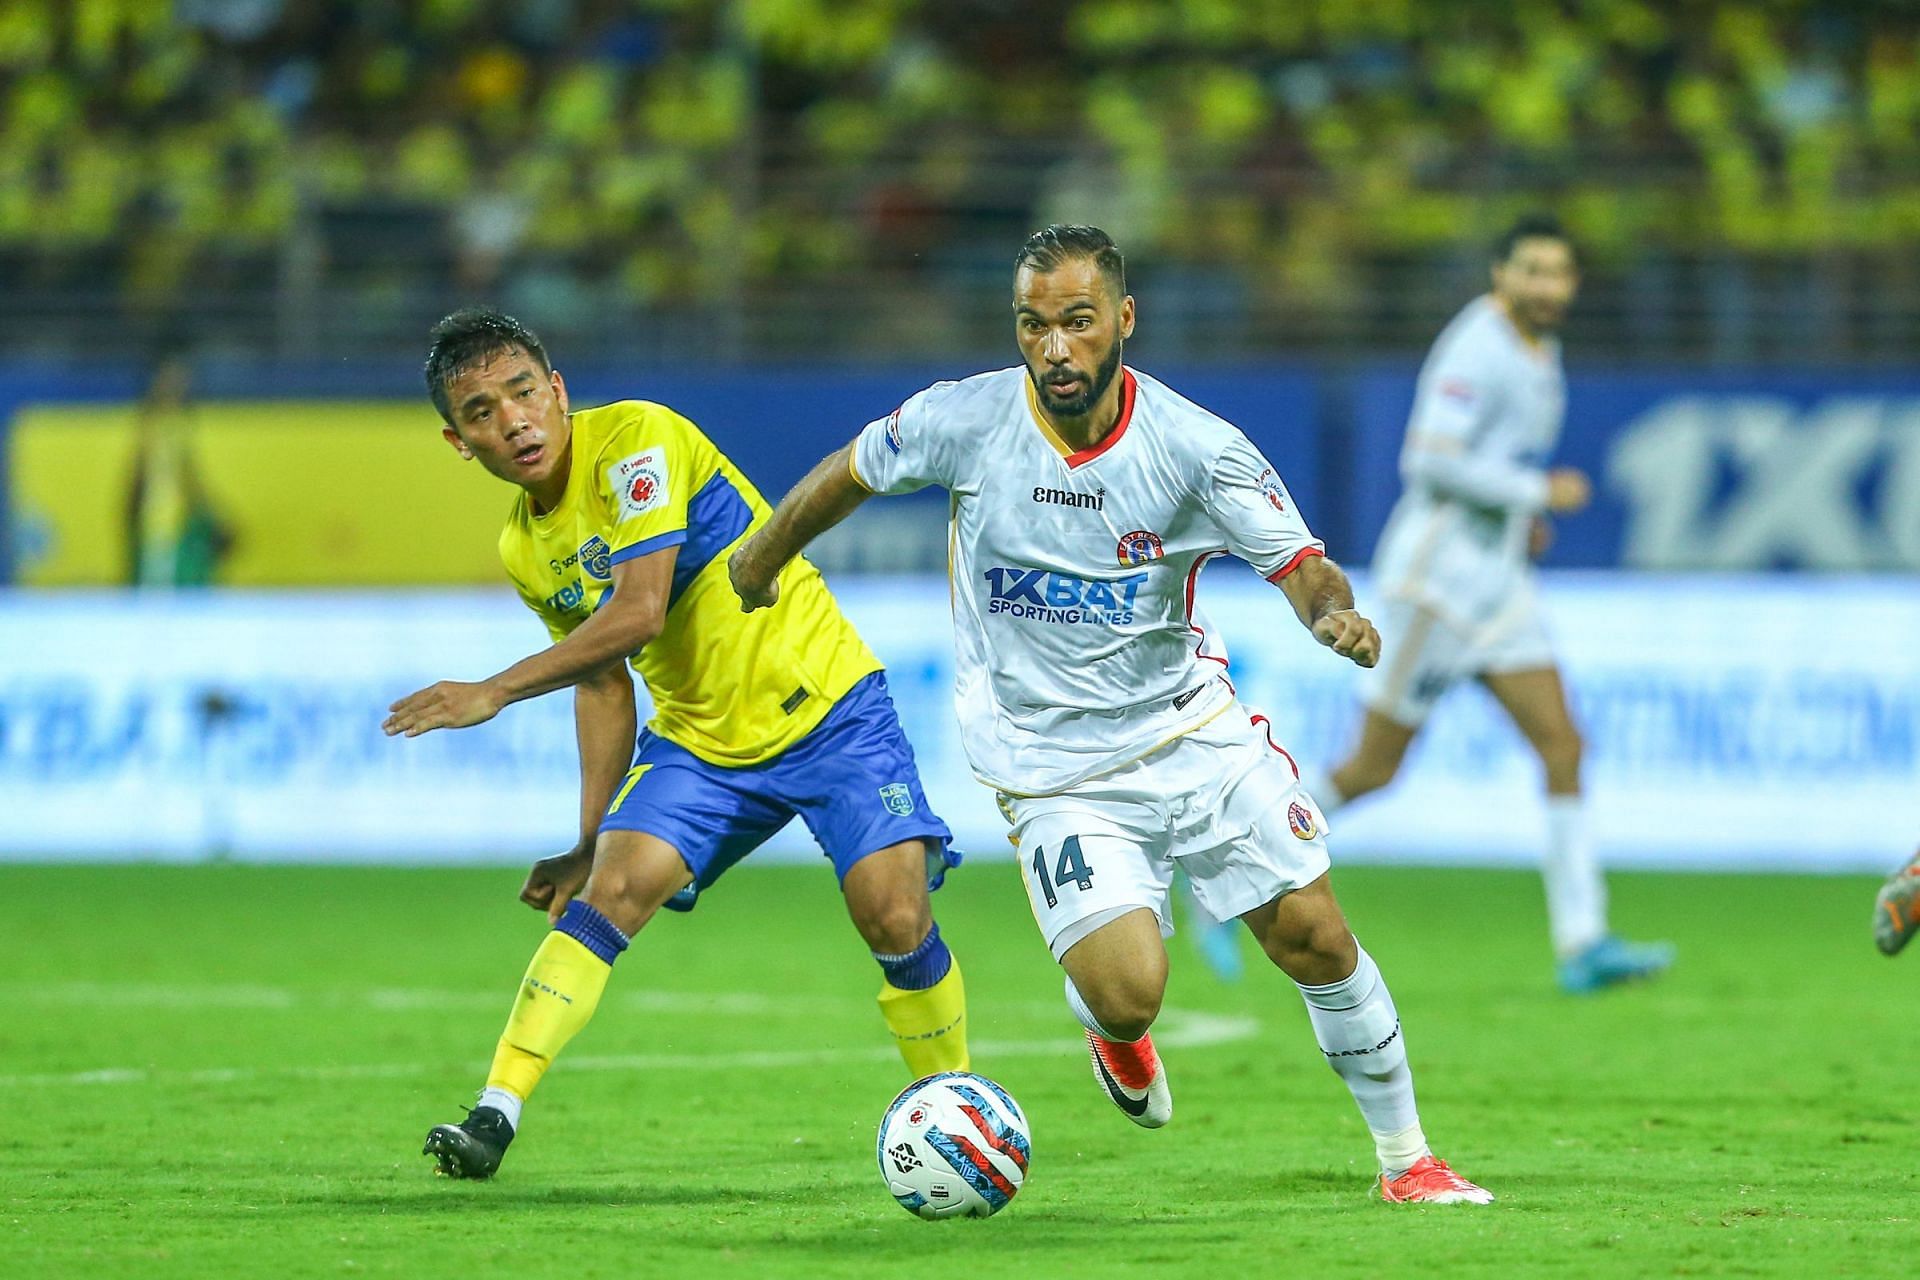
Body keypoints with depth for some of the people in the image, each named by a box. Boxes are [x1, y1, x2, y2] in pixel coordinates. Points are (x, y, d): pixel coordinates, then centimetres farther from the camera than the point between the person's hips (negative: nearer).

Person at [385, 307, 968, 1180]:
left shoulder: (633, 439, -18)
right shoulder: (525, 550, 4)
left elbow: (639, 612, -27)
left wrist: (493, 693, -24)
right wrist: (590, 840, 12)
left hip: (826, 709, -5)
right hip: (698, 739, 5)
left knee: (894, 916, -17)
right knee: (610, 889, -17)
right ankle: (495, 1114, -20)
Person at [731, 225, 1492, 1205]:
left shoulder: (1196, 447, -14)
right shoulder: (966, 422, -13)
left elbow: (1299, 565, -13)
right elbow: (849, 474, 6)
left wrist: (1335, 612, -37)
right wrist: (759, 564, 21)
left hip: (1190, 728, 1)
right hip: (1052, 771, -1)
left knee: (1313, 936, -5)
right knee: (1128, 996, -16)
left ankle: (1405, 1158, 15)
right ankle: (1109, 1027, 24)